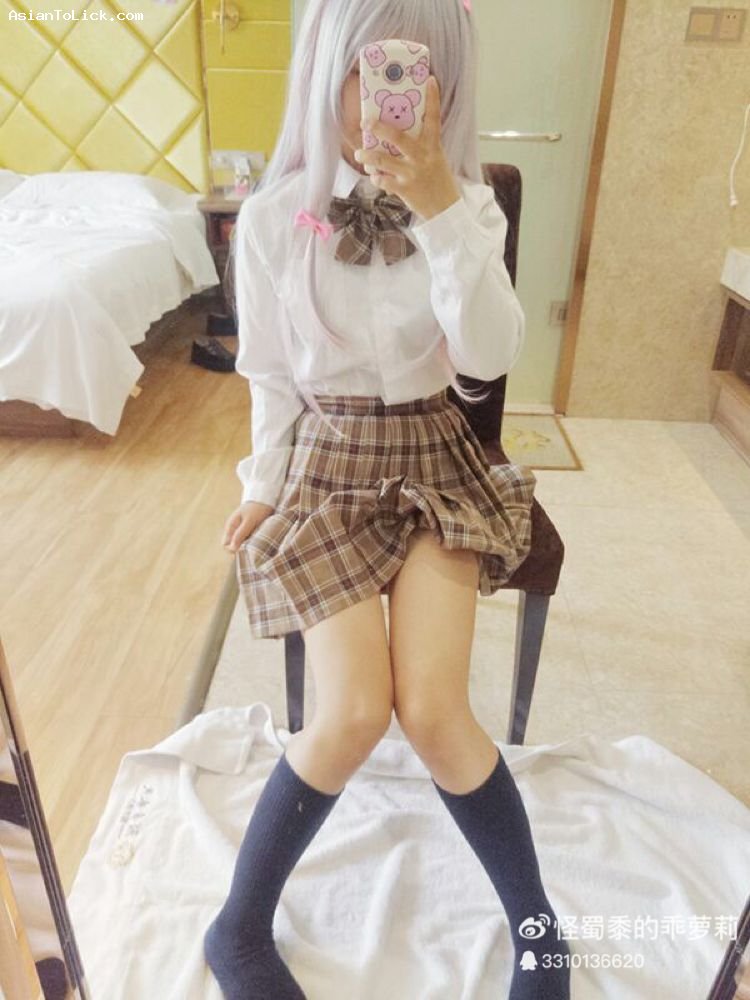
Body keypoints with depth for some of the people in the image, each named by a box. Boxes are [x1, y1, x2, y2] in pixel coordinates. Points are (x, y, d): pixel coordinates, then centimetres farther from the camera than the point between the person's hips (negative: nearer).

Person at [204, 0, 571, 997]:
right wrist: (266, 484, 2)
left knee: (433, 711, -17)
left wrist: (439, 207, -23)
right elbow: (272, 375, 5)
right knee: (353, 714, -18)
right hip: (323, 462, -1)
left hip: (434, 456, 1)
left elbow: (490, 355, -16)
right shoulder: (273, 218, -3)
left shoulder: (469, 204, 0)